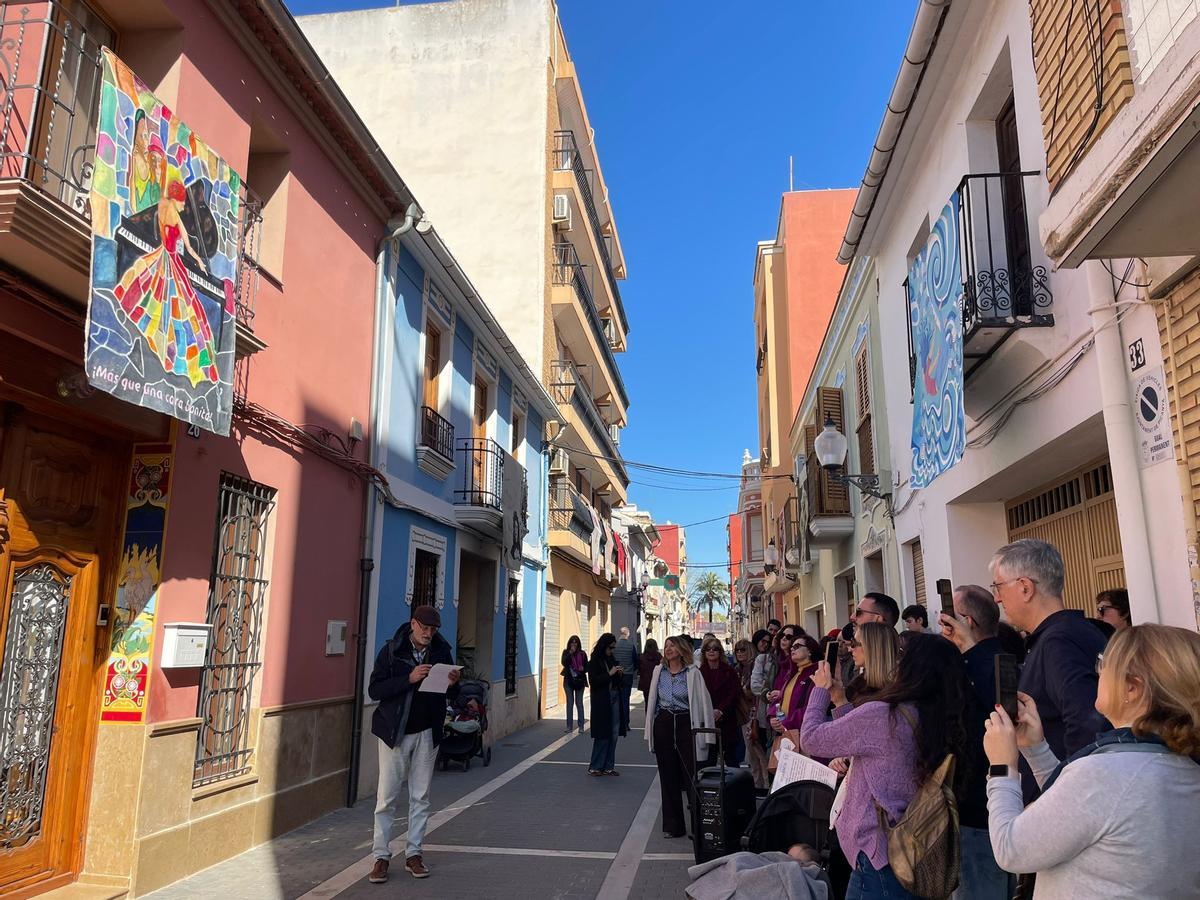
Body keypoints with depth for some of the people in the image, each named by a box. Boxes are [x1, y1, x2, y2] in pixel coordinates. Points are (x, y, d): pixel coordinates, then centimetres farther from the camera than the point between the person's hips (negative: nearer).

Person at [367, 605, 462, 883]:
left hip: (427, 733, 3)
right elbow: (374, 690, -15)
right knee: (387, 797, 2)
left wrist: (453, 683, -14)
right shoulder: (391, 650, -8)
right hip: (395, 732, -3)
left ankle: (413, 854, 20)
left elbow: (450, 695, 9)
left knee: (420, 797, 9)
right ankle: (381, 856, 13)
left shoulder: (442, 652, 1)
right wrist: (409, 678, -26)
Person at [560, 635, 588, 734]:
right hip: (568, 680, 0)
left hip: (579, 680, 0)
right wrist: (570, 653, -18)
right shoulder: (566, 653, 3)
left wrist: (583, 669, -15)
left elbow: (587, 666, 6)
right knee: (570, 703, 4)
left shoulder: (582, 654, 3)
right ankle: (569, 726, 9)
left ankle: (581, 726, 7)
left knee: (579, 703, 2)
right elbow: (564, 663, -13)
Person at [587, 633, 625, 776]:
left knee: (613, 734, 7)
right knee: (603, 735, -4)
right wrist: (609, 674, -17)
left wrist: (619, 674, -2)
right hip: (601, 701, -7)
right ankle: (595, 767, 8)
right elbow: (593, 681, -15)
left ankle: (608, 766, 16)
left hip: (614, 699, 7)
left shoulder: (611, 659, 10)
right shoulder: (594, 661, -8)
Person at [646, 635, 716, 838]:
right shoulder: (658, 671, 7)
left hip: (686, 724, -4)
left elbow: (703, 702, -4)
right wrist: (650, 732, 11)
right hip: (663, 724, 4)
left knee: (692, 775, -4)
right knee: (668, 778, 9)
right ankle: (673, 825, 18)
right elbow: (652, 701, 13)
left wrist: (706, 735, -7)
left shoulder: (693, 673, -4)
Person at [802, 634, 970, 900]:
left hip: (879, 858, -8)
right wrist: (839, 701, 17)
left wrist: (821, 689, 5)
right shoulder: (944, 723, 3)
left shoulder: (881, 715, -21)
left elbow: (811, 740, -9)